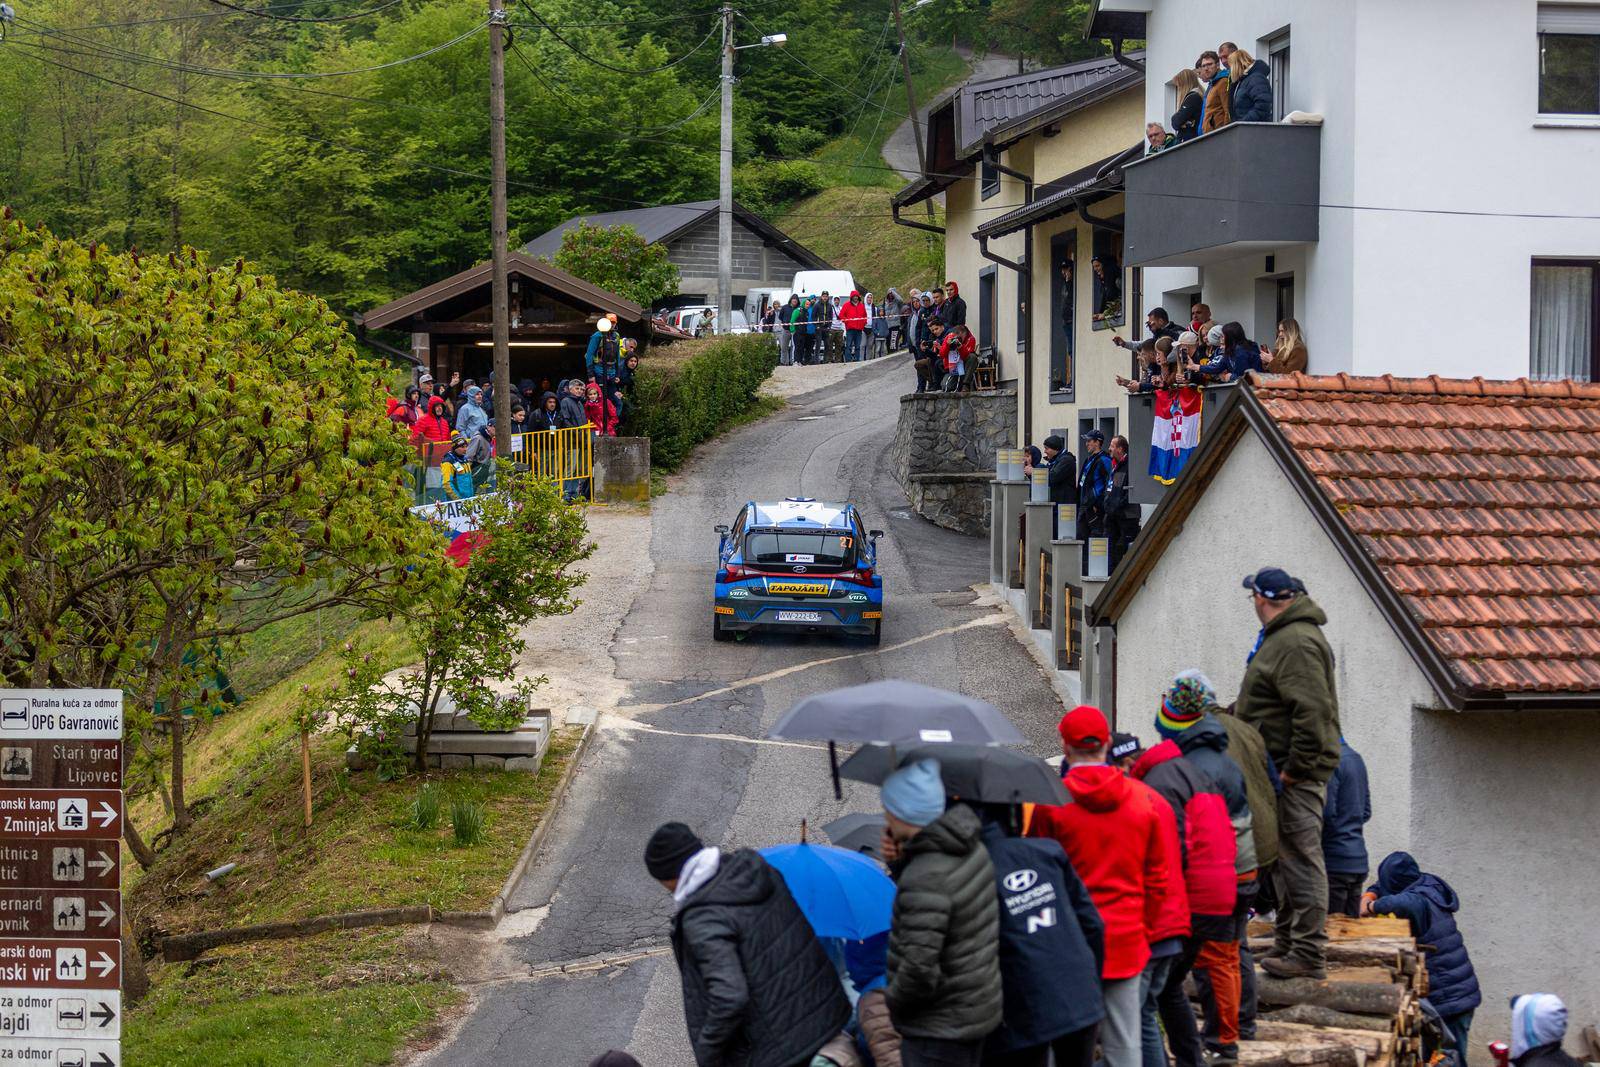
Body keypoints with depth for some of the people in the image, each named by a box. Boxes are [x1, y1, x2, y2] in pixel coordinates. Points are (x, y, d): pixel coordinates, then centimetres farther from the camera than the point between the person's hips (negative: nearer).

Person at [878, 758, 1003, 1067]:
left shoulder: (926, 878, -27)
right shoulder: (973, 851, 2)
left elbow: (919, 970, -30)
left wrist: (887, 1003, -10)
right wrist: (900, 864, 3)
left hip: (939, 1027, -10)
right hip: (978, 1010, 10)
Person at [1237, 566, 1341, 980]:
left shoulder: (1297, 642, -18)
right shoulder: (1280, 636, 17)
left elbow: (1312, 711, -25)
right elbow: (1259, 706, 27)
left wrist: (1295, 768, -23)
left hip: (1296, 773, -11)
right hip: (1280, 767, 11)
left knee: (1300, 857, -9)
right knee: (1284, 858, 17)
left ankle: (1307, 954, -8)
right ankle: (1287, 946, 25)